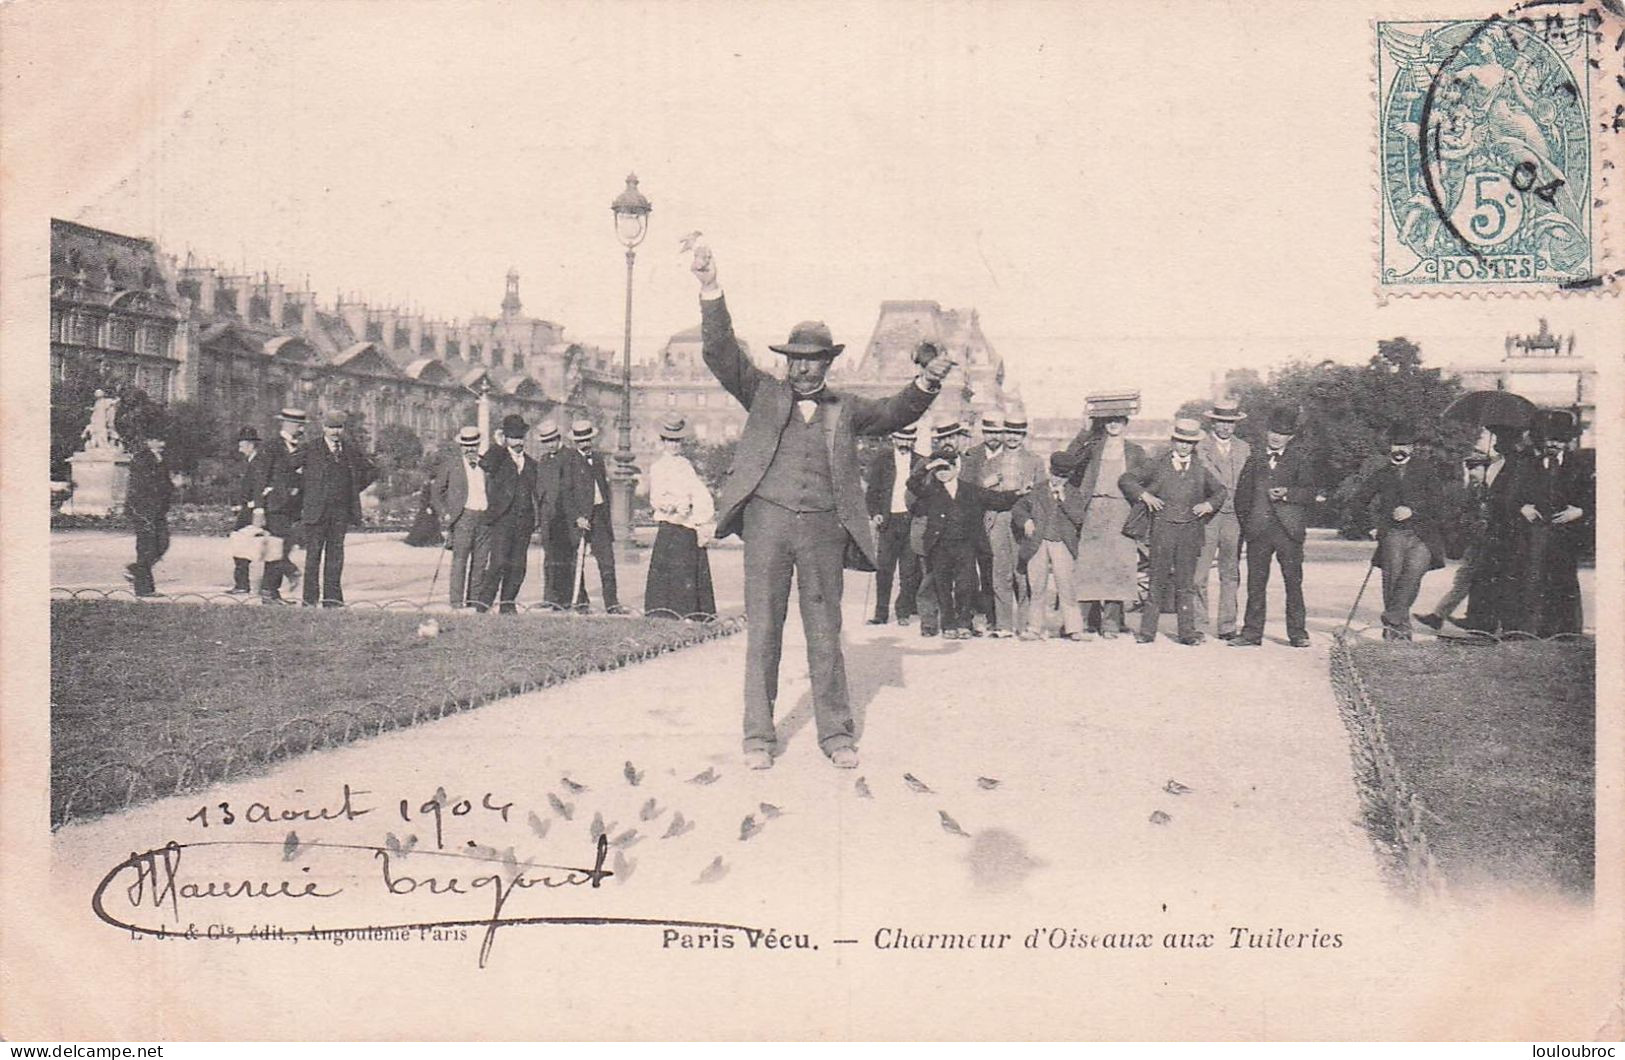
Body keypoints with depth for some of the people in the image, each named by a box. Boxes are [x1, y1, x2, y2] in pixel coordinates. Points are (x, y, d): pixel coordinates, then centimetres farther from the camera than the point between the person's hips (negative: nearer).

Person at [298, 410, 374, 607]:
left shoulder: (351, 453, 10)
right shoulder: (311, 453, 0)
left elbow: (368, 472, 25)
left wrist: (354, 490, 12)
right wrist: (300, 512, -3)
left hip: (341, 511, 3)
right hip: (316, 511, -3)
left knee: (335, 553, 2)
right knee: (313, 554, 0)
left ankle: (332, 597, 4)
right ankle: (310, 598, 4)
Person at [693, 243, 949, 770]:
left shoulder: (845, 408, 17)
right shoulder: (764, 394, 10)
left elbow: (896, 413, 18)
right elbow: (721, 354, 1)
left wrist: (925, 384, -1)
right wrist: (710, 290, -11)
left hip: (824, 529, 1)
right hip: (767, 523, -1)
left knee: (826, 634, 6)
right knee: (762, 632, 1)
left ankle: (836, 734, 13)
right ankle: (758, 737, 8)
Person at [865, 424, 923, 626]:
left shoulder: (920, 462, 9)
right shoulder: (881, 458, 8)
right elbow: (872, 489, 6)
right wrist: (874, 513, -6)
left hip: (911, 520, 0)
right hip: (888, 520, 0)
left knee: (909, 570, 0)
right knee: (883, 569, -1)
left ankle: (905, 611, 8)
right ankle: (881, 613, 4)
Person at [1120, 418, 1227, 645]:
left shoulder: (1201, 468, 12)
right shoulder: (1157, 464, 6)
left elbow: (1220, 490, 25)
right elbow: (1126, 479, 7)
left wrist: (1209, 505, 6)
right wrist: (1144, 495, -6)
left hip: (1190, 530, 2)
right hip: (1162, 529, -2)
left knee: (1186, 582, 3)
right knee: (1158, 580, -2)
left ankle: (1187, 631, 6)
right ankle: (1147, 630, 3)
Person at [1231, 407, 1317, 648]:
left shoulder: (1300, 460, 7)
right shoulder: (1255, 459, 14)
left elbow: (1309, 493, -1)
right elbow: (1242, 493, 15)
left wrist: (1287, 493, -18)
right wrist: (1245, 522, 4)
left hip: (1289, 529, -2)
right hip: (1258, 529, 2)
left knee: (1293, 583, 0)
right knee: (1255, 583, 3)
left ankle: (1298, 633, 8)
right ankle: (1252, 633, 9)